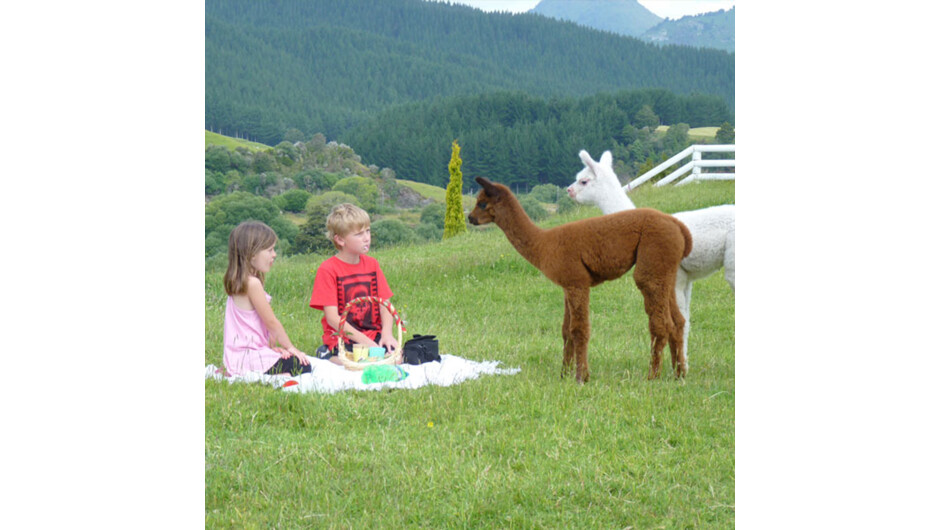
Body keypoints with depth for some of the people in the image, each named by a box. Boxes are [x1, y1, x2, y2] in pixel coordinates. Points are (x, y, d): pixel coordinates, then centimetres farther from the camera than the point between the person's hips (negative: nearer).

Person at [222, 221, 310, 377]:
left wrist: (272, 347, 7)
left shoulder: (239, 282, 12)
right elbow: (271, 322, -12)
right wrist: (290, 347, -1)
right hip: (250, 357, -10)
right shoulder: (252, 283, -18)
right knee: (303, 367, -10)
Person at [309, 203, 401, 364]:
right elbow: (332, 318, -14)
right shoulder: (327, 269, -9)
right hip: (342, 339, -4)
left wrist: (387, 333, -14)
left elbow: (385, 305, 6)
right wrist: (364, 341, -21)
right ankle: (328, 354, 2)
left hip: (373, 336, 4)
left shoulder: (372, 264, 10)